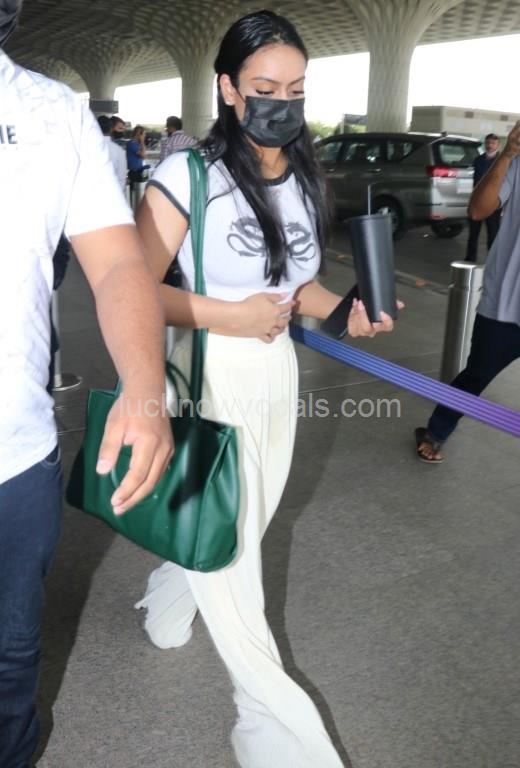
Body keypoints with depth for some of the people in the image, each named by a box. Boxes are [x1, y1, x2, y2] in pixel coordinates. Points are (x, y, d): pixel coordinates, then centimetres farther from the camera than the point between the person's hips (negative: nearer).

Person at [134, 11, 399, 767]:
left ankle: (171, 592, 53)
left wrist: (343, 309, -2)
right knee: (227, 549, 4)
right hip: (210, 376, -6)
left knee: (243, 529, 21)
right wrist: (230, 316, -21)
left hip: (278, 370, 7)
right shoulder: (187, 173, -15)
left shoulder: (305, 178, 6)